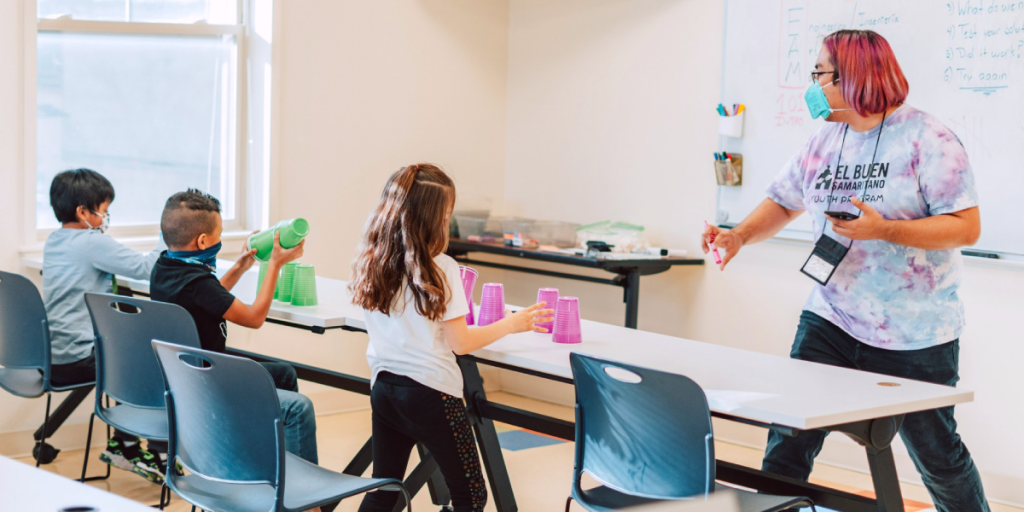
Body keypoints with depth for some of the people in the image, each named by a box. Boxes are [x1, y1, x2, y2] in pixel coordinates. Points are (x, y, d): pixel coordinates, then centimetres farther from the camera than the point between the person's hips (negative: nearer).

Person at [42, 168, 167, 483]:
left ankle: (122, 445, 27)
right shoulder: (93, 243, -16)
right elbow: (145, 268, -19)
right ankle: (160, 457, 3)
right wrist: (168, 238, -7)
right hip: (79, 359, -9)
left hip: (53, 356, 9)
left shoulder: (53, 241, 11)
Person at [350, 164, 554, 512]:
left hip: (383, 388, 6)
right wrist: (512, 324, 0)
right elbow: (460, 343, -11)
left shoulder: (371, 262, 2)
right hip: (431, 391, -6)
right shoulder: (440, 268, -15)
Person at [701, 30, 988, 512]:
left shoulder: (927, 139, -13)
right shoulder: (823, 143, 5)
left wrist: (883, 229, -26)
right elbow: (781, 203, 17)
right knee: (788, 440, -2)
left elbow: (966, 227, -17)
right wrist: (740, 236, -3)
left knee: (937, 454, 9)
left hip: (915, 334, -4)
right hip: (830, 321, 5)